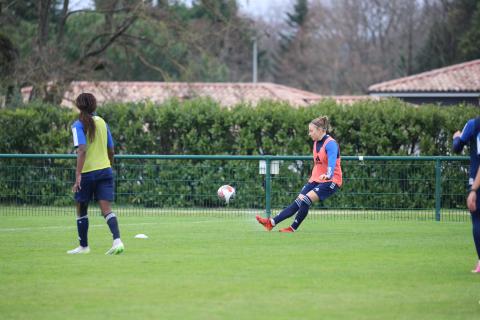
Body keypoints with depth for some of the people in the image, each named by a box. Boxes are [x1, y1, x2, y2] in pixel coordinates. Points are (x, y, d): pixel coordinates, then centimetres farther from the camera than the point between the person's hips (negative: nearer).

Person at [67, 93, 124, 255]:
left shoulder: (78, 125, -7)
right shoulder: (102, 122, 10)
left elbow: (82, 150, -19)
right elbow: (111, 150, 13)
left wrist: (78, 175, -23)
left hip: (87, 173, -4)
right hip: (105, 170, 4)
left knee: (81, 210, 13)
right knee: (106, 209, -3)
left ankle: (83, 246, 22)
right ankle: (117, 240, -23)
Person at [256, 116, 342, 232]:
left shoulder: (330, 144, -17)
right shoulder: (316, 143, 10)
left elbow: (332, 162, -33)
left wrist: (328, 175, -50)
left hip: (330, 180, -8)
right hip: (316, 179, 8)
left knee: (306, 200, -23)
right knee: (298, 202, -3)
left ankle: (293, 228, -12)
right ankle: (271, 222, -11)